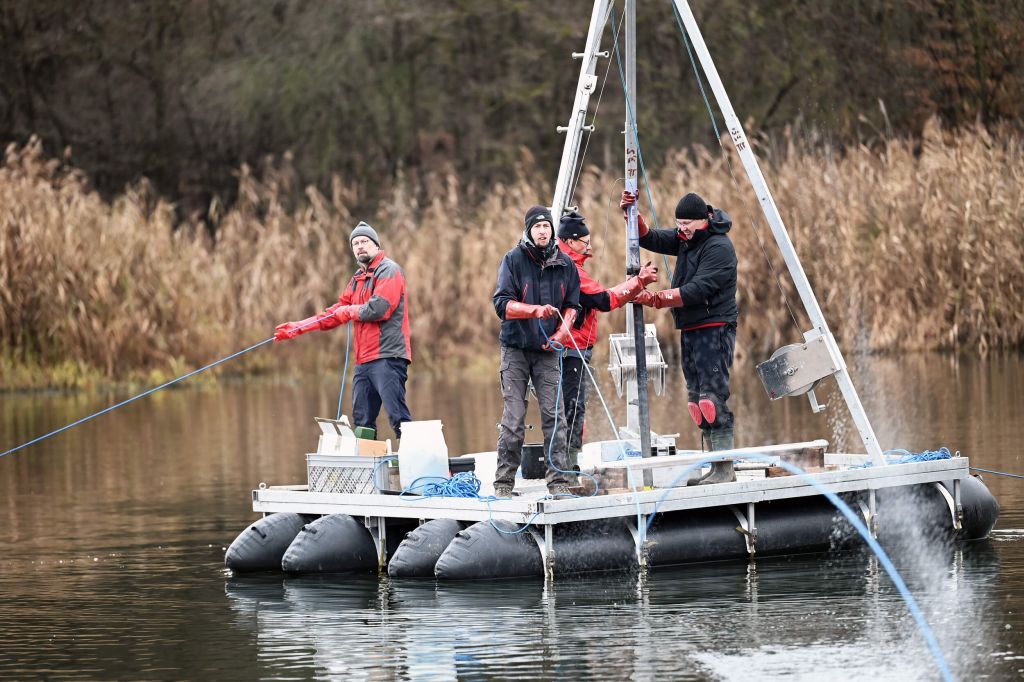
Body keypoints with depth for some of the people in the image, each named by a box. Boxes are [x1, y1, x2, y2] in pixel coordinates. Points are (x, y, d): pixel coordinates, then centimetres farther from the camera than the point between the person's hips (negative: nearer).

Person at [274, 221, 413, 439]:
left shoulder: (389, 271, -4)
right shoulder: (358, 278, 24)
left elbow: (378, 309, -18)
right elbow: (336, 313, 25)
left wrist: (349, 311, -1)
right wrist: (298, 327, 19)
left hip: (387, 357, -9)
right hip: (364, 361, 9)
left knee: (398, 417, -16)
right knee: (362, 421, 8)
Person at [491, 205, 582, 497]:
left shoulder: (565, 264, 6)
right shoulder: (513, 260, -5)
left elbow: (572, 306, 14)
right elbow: (502, 303, -12)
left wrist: (561, 333, -3)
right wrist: (536, 311, -26)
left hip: (547, 351, 2)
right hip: (516, 349, -2)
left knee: (553, 415, -4)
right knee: (513, 417, -4)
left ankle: (559, 480, -2)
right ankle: (504, 482, 2)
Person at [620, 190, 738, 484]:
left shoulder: (719, 246, -14)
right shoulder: (686, 238, 13)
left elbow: (697, 290, -22)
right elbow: (650, 239, 16)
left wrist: (657, 299, -23)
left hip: (714, 330, -9)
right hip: (689, 330, 9)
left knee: (713, 396, -14)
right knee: (697, 398, 8)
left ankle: (725, 468, -15)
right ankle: (717, 466, 11)